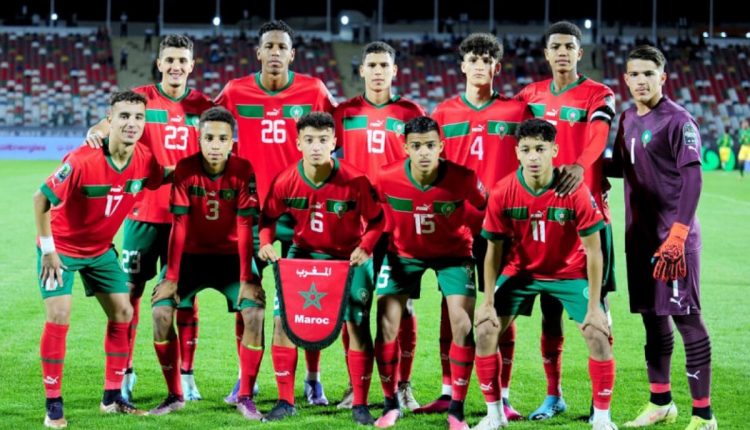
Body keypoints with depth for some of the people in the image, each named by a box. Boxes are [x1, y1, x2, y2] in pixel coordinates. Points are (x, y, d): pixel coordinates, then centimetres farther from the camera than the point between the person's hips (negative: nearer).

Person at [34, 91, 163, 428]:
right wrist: (48, 250, -17)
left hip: (100, 249, 6)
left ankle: (112, 397, 16)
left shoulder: (145, 161, -15)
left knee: (122, 314, 4)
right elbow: (42, 198, -21)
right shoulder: (82, 160, -31)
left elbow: (163, 179, 8)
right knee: (59, 317, -13)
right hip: (62, 247, -6)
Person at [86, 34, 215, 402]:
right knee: (132, 289, 2)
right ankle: (125, 372, 12)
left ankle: (186, 376, 11)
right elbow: (113, 121, -13)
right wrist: (97, 131, -36)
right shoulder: (141, 98, 1)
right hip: (145, 211, -1)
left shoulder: (202, 105, 6)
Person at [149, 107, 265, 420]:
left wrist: (247, 280, -19)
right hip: (193, 254, 1)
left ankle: (245, 397, -9)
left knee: (255, 311, -22)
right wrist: (171, 277, -15)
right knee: (161, 310, -17)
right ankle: (174, 395, -2)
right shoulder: (185, 170, -14)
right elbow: (179, 226, -13)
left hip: (231, 256, -1)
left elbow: (245, 228, -16)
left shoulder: (243, 171, -15)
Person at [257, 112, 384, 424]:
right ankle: (285, 401, 8)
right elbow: (269, 216, 1)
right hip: (304, 252, 2)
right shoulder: (285, 182, -17)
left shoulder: (355, 182, -23)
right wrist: (265, 243, -16)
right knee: (283, 319, -4)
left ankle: (360, 405, 5)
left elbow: (376, 220, -9)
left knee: (357, 324, -7)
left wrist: (365, 247, -24)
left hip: (349, 256, -2)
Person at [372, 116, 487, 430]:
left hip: (453, 252, -1)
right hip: (403, 252, 1)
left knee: (463, 323, -14)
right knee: (386, 324, -6)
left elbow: (486, 208, -7)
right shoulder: (387, 179, -24)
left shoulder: (462, 178, -27)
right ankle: (391, 404, 13)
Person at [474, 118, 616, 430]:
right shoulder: (502, 194, -20)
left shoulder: (576, 192, -25)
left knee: (598, 335, -14)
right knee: (485, 330, -6)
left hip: (570, 272, -2)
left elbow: (593, 251, -18)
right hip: (520, 271, 2)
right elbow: (494, 251, -7)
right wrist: (488, 302, -8)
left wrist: (594, 307, -18)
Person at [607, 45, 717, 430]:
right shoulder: (627, 119, 12)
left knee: (686, 318, -7)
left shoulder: (677, 120, -10)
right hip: (639, 234, 8)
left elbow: (693, 178, -15)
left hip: (674, 235, -8)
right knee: (652, 318, 15)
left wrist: (677, 235, -21)